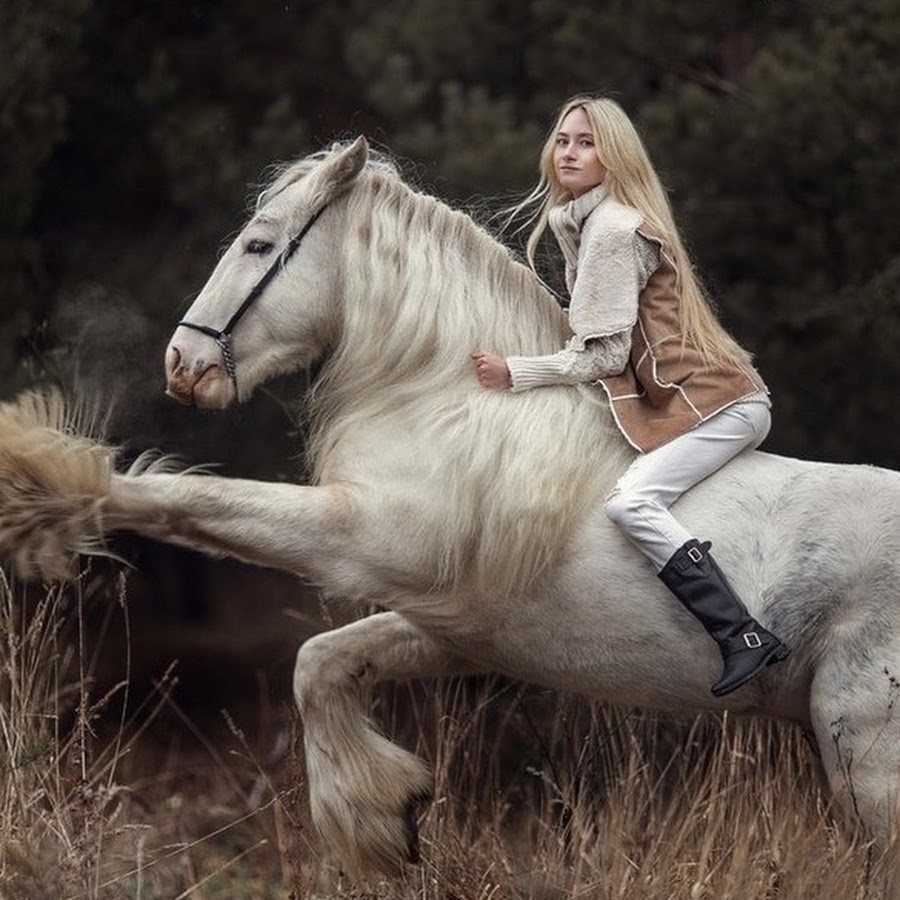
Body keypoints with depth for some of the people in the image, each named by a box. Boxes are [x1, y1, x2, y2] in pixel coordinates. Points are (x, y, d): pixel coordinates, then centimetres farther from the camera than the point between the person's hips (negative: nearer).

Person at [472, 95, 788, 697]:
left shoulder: (611, 229, -13)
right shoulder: (585, 222, 19)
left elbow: (604, 355, -14)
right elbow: (601, 341, 24)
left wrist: (514, 374, -10)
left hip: (718, 406, -11)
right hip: (701, 399, 11)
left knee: (631, 501, -26)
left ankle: (744, 637, -32)